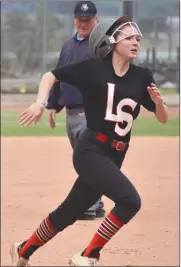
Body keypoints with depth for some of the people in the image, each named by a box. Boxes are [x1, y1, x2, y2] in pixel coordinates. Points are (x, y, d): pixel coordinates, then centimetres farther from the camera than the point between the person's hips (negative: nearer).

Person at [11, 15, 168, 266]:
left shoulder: (142, 77, 6)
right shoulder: (93, 68, -6)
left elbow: (163, 118, 9)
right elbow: (51, 75, 4)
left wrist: (158, 101, -13)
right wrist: (40, 103, -10)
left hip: (114, 157, 6)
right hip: (90, 151, -6)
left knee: (69, 212, 16)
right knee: (130, 200, -25)